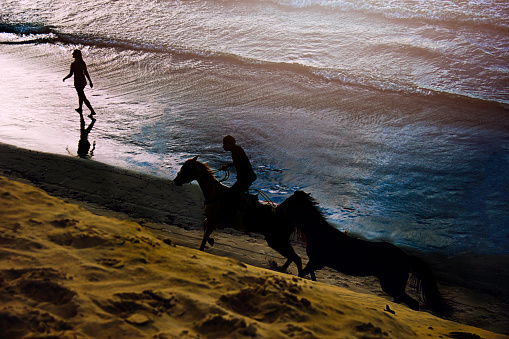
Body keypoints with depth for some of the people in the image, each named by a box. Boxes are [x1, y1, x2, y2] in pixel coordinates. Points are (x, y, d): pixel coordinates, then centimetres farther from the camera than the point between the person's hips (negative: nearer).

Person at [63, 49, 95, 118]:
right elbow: (86, 73, 4)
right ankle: (80, 108, 44)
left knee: (84, 98, -4)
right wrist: (90, 81, 9)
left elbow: (70, 74, -14)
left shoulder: (73, 64, -17)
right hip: (83, 81, 7)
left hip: (78, 82, -7)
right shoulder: (83, 63, 1)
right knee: (81, 94, 28)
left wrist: (64, 78, 4)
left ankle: (92, 111, -11)